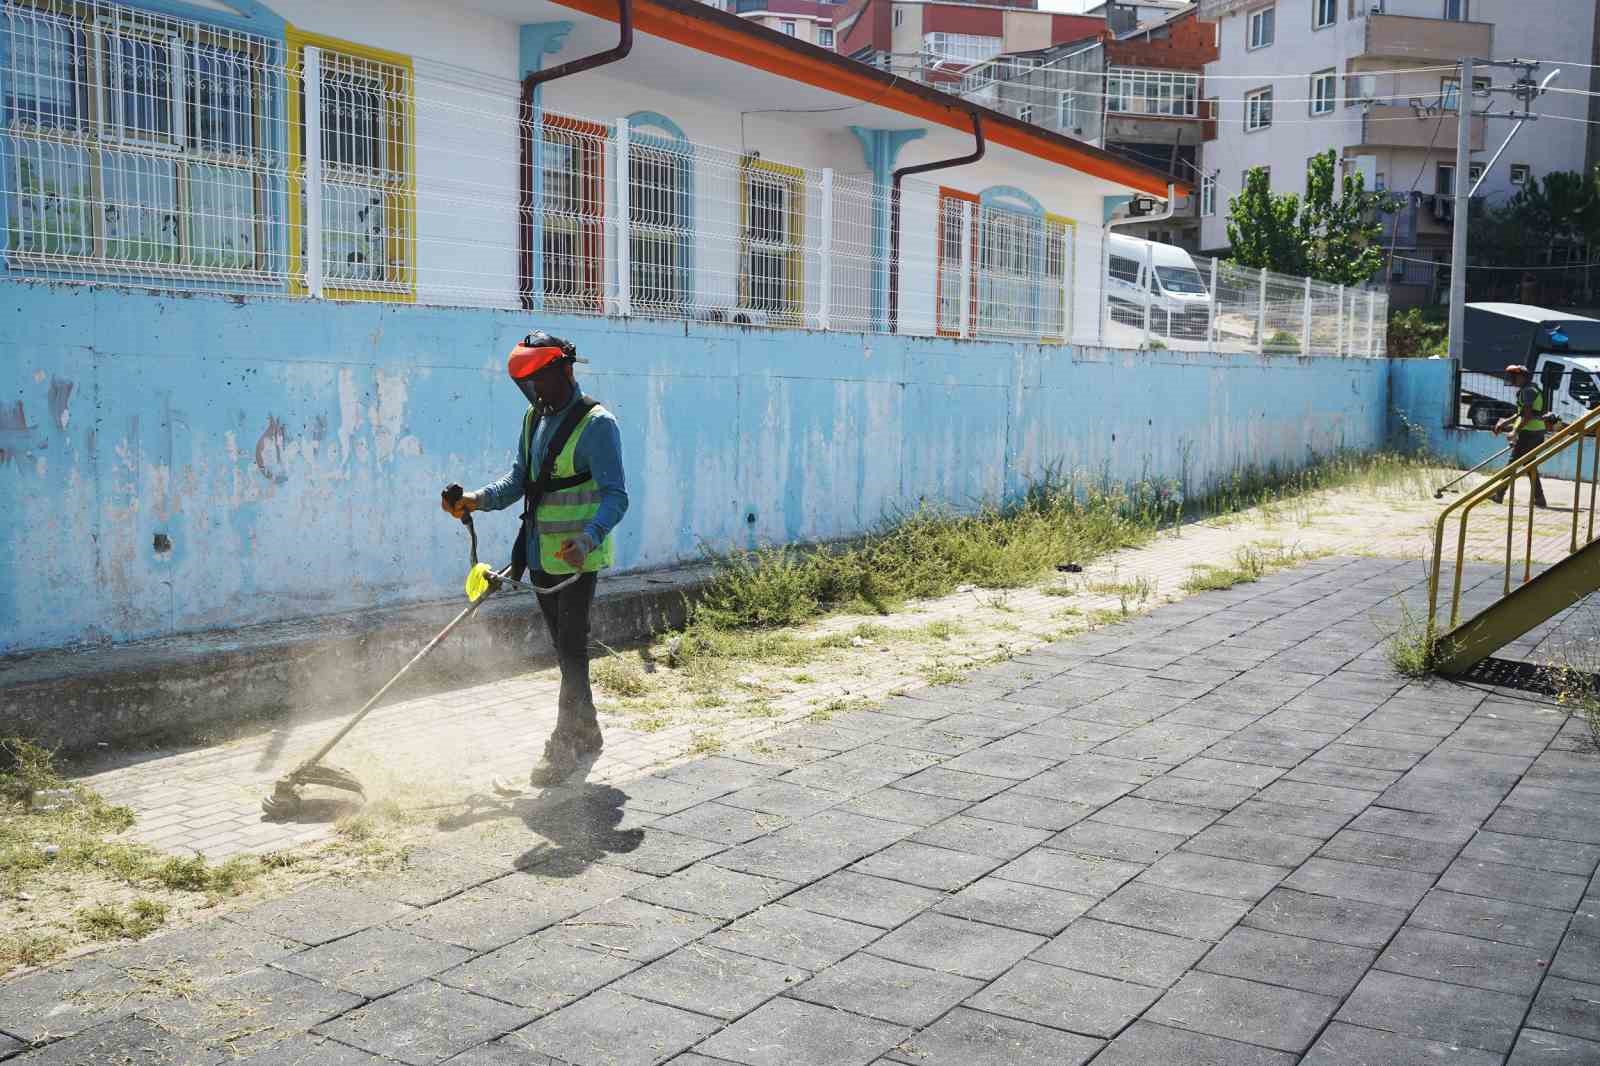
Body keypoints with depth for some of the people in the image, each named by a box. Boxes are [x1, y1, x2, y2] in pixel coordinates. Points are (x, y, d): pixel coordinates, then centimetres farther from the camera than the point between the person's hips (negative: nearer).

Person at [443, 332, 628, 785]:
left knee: (571, 649, -6)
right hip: (541, 556, 8)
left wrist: (588, 539, -35)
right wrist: (478, 499, -7)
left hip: (579, 557, -8)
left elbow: (616, 495, -19)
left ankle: (563, 749, 0)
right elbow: (519, 479, 11)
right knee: (564, 648, 15)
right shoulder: (534, 418, 11)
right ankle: (587, 736, 28)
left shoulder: (596, 424, -14)